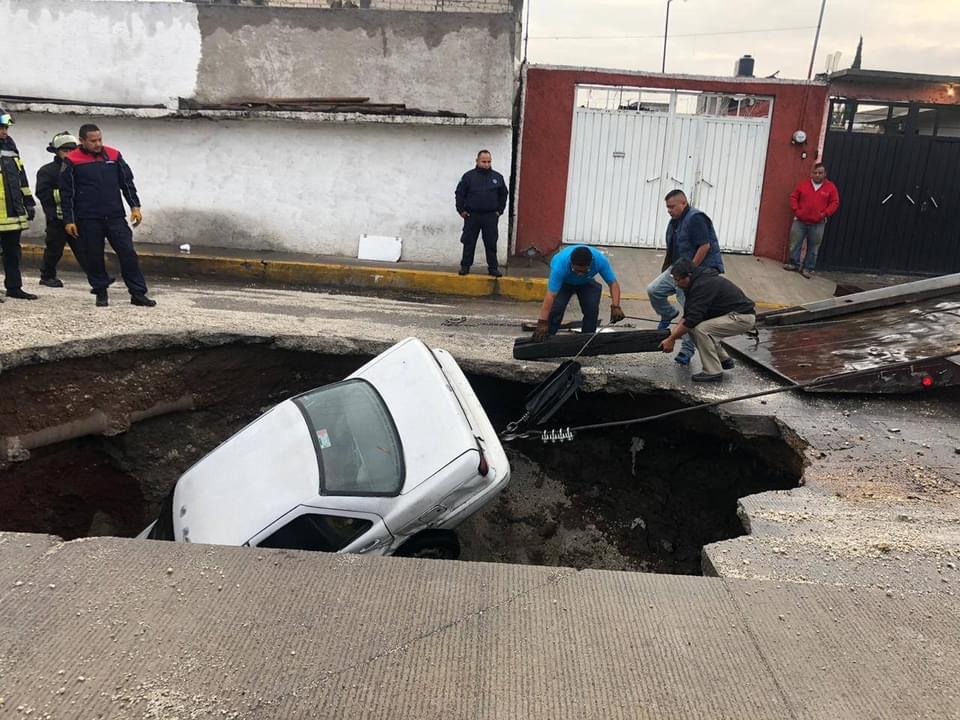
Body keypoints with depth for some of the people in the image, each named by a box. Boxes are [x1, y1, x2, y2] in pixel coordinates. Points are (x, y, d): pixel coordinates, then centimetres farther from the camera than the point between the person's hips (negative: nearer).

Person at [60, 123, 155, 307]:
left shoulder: (114, 155, 7)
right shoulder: (72, 161, -1)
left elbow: (127, 182, 14)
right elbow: (66, 193, 1)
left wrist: (135, 206, 5)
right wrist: (69, 220, -3)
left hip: (115, 217, 2)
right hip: (88, 220, -2)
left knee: (128, 254, -2)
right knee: (93, 257, 5)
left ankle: (138, 294, 3)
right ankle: (101, 294, 18)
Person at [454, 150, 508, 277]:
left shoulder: (498, 177, 6)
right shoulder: (468, 176, 0)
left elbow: (503, 195, 14)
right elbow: (459, 193, 3)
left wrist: (499, 210, 7)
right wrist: (461, 210, -1)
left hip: (491, 217, 1)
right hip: (472, 216, -1)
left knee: (491, 244, 4)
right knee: (469, 243, 5)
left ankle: (493, 267, 12)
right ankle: (465, 266, 15)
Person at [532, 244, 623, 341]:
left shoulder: (600, 260, -36)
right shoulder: (560, 264, -42)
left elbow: (613, 283, -25)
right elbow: (551, 295, -44)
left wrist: (615, 307, -40)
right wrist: (542, 323, -47)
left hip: (586, 283, 2)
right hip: (563, 282, -2)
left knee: (592, 308, -19)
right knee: (556, 307, -23)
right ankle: (547, 338, -4)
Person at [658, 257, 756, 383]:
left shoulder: (703, 285, -24)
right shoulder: (698, 281, 6)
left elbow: (692, 319, -26)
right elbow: (688, 315, 10)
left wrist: (671, 339, -18)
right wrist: (672, 333, -1)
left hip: (743, 317, -10)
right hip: (734, 314, 10)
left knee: (701, 329, -23)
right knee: (693, 327, 7)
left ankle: (713, 372, -12)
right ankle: (724, 360, 19)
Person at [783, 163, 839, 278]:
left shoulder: (831, 187, 3)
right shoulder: (803, 184, 6)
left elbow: (835, 203, 2)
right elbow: (793, 197, 10)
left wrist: (825, 213, -11)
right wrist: (796, 209, -5)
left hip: (818, 224, -1)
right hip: (800, 221, 1)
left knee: (813, 248, 2)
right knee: (795, 243, 2)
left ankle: (807, 268, 10)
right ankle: (793, 263, 17)